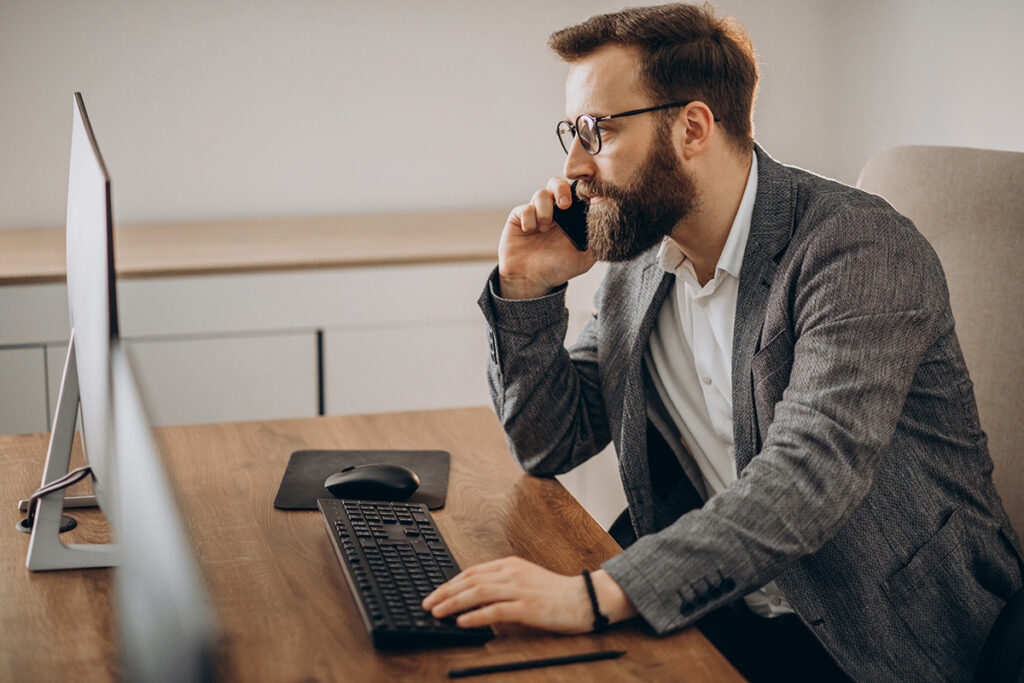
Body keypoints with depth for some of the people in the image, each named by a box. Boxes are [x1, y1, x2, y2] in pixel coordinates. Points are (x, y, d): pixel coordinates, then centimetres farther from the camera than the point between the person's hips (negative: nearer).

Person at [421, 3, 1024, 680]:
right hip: (725, 614, 6)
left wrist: (598, 594, -42)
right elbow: (549, 445, 11)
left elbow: (808, 475, -32)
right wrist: (528, 291, -5)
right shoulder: (639, 265, 5)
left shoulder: (861, 248, -19)